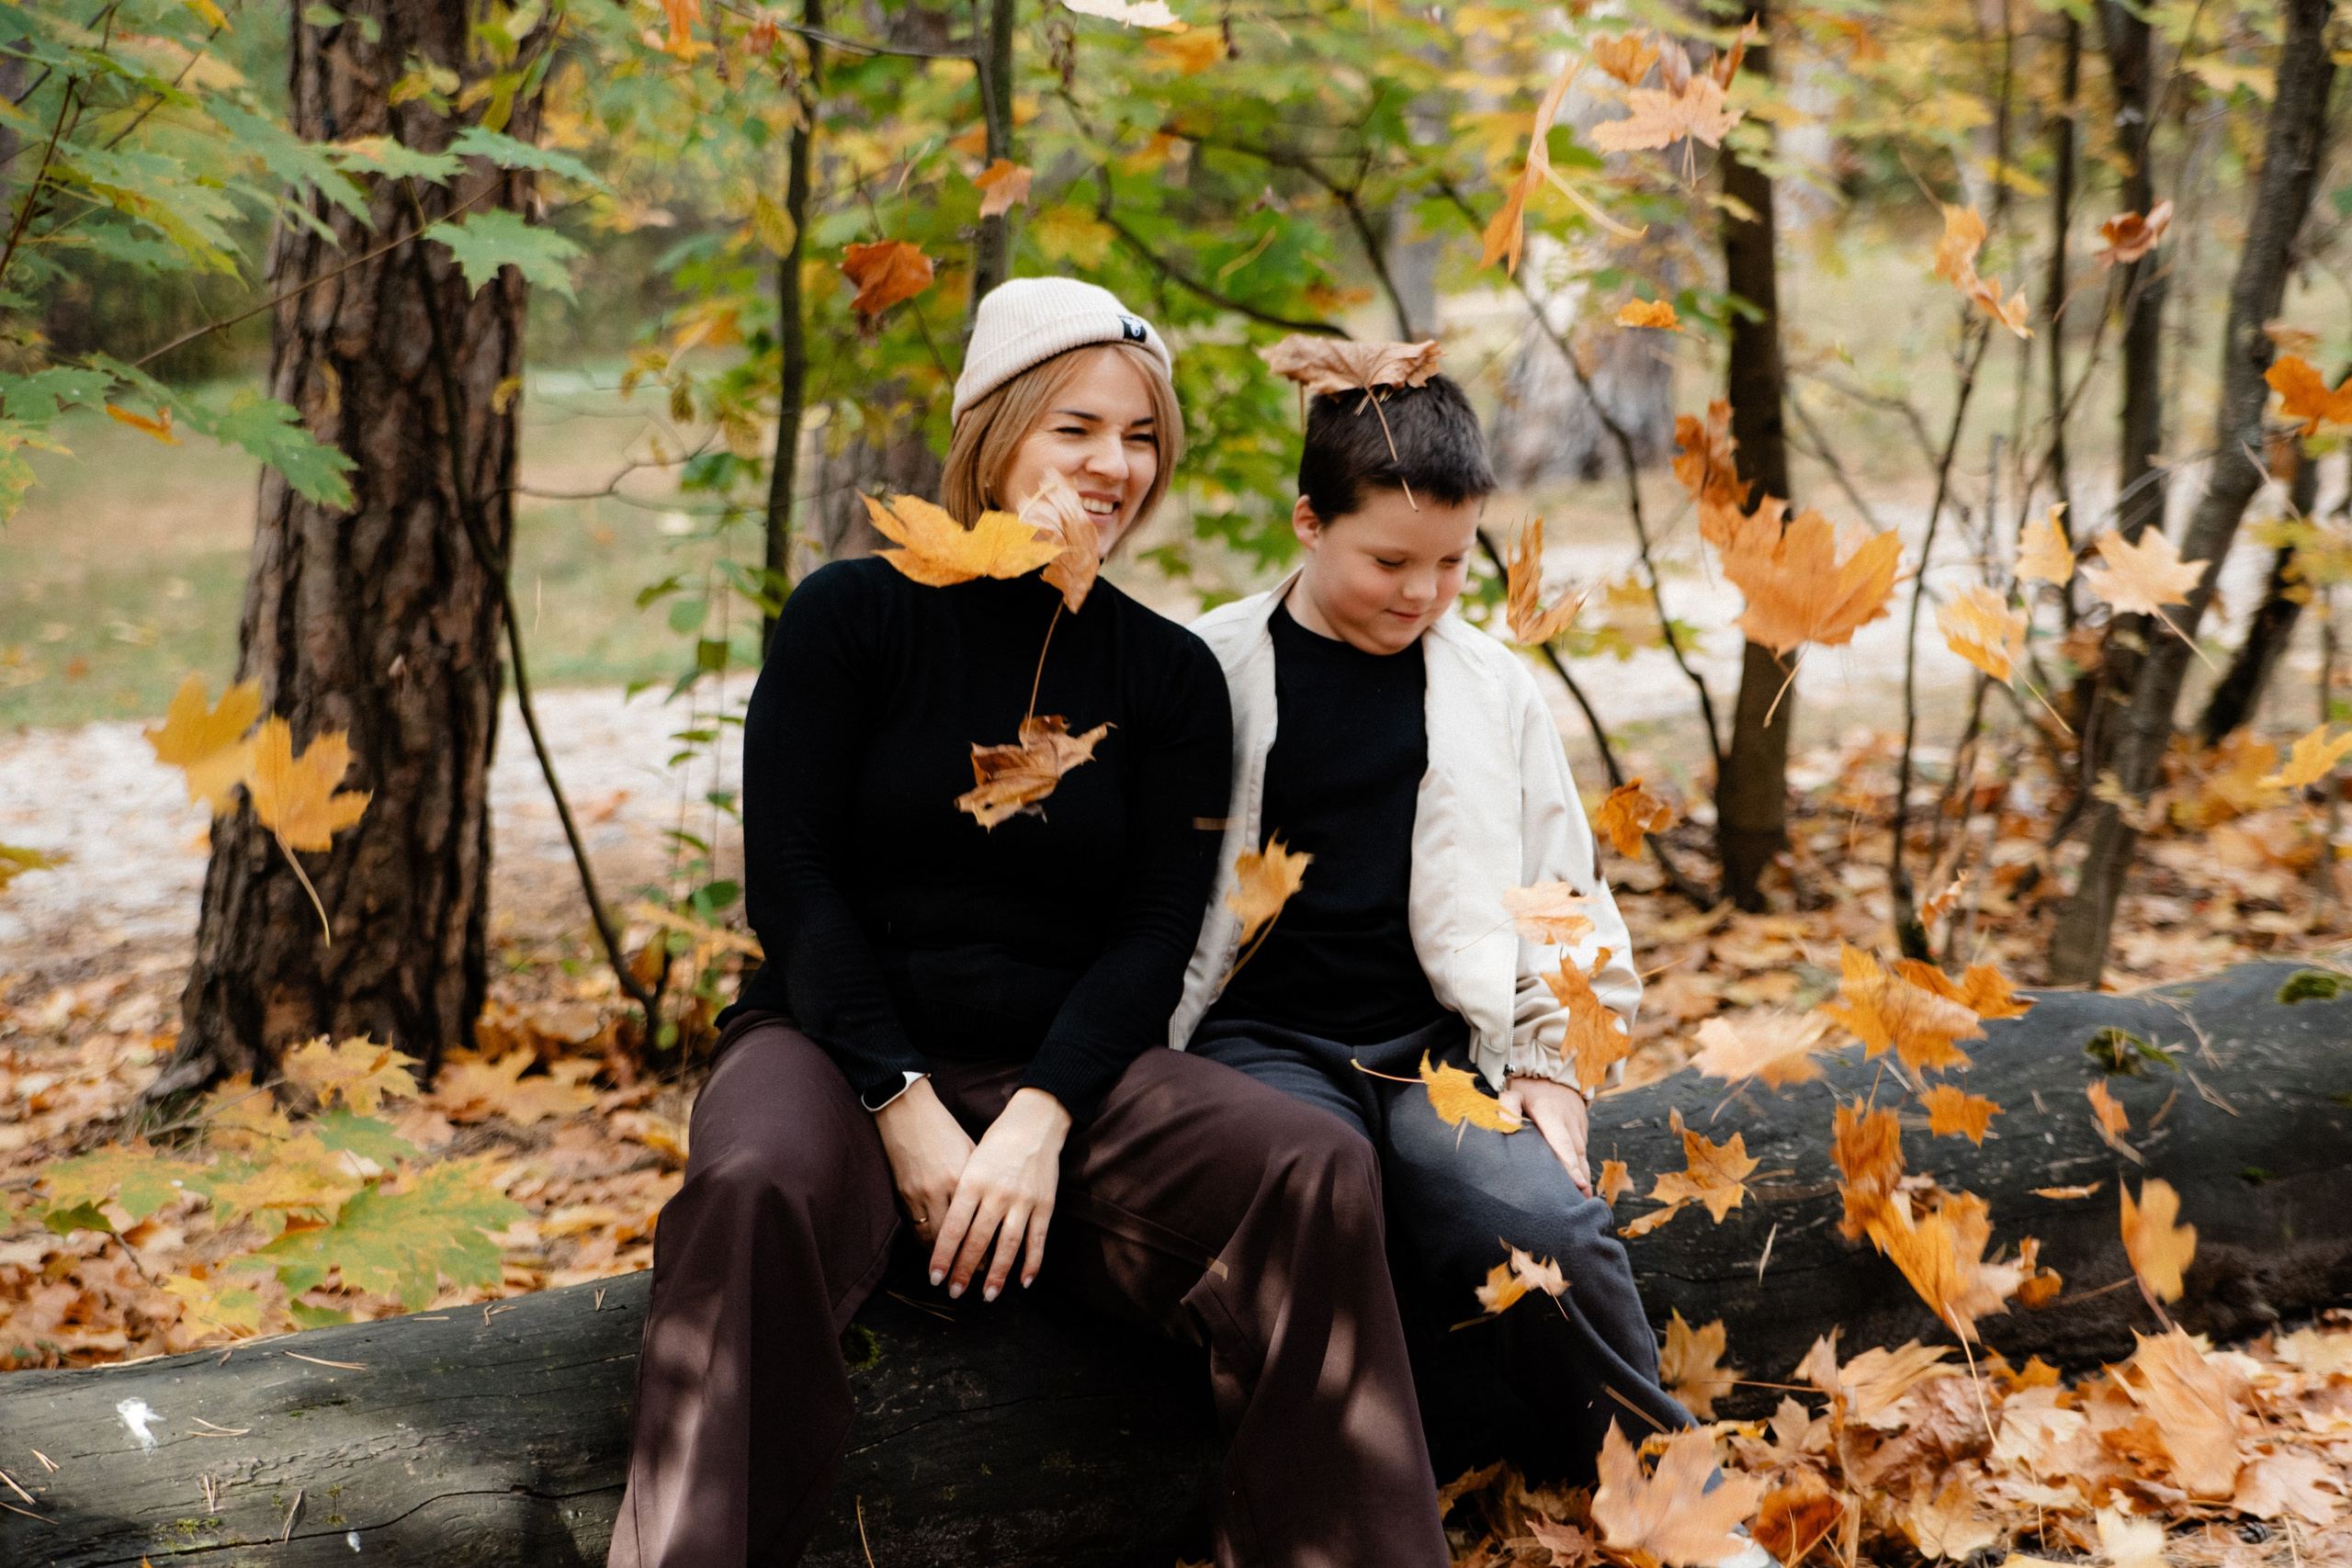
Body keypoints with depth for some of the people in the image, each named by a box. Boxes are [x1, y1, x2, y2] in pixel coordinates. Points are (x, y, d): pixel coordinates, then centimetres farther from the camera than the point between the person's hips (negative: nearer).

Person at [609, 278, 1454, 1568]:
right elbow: (789, 880, -3)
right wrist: (903, 1107, -15)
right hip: (836, 1043, -2)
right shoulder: (852, 616, 2)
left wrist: (1040, 1119, -15)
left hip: (1065, 1068, 2)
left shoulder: (1169, 674, 8)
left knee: (1318, 1172, -24)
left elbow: (1156, 929, 2)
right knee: (756, 1187, -38)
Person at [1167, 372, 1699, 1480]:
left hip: (1439, 1045, 2)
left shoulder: (1492, 687, 14)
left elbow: (1560, 887, 20)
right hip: (1264, 1042, -2)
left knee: (1551, 1226, -28)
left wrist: (1552, 1057, 8)